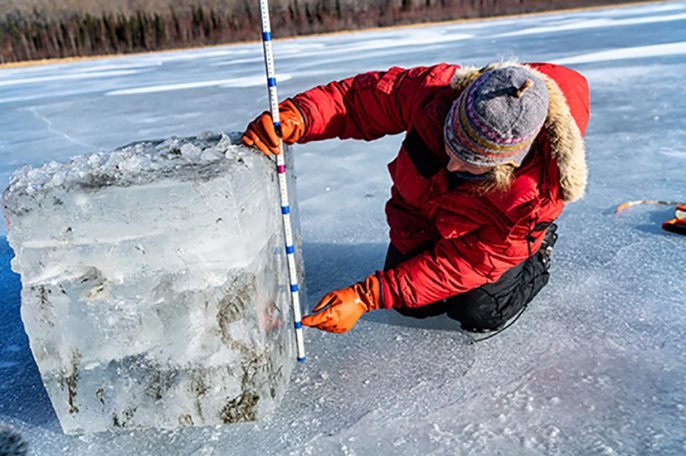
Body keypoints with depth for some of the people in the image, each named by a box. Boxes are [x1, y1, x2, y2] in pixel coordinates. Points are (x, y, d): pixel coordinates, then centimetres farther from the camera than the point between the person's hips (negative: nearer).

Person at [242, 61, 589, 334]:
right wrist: (295, 116, -46)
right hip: (423, 211, 2)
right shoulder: (435, 90, -37)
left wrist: (366, 297, -39)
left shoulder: (539, 194, -40)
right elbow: (358, 97, -24)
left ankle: (538, 257, 15)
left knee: (480, 313, -14)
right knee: (415, 306, -1)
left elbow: (464, 264, -34)